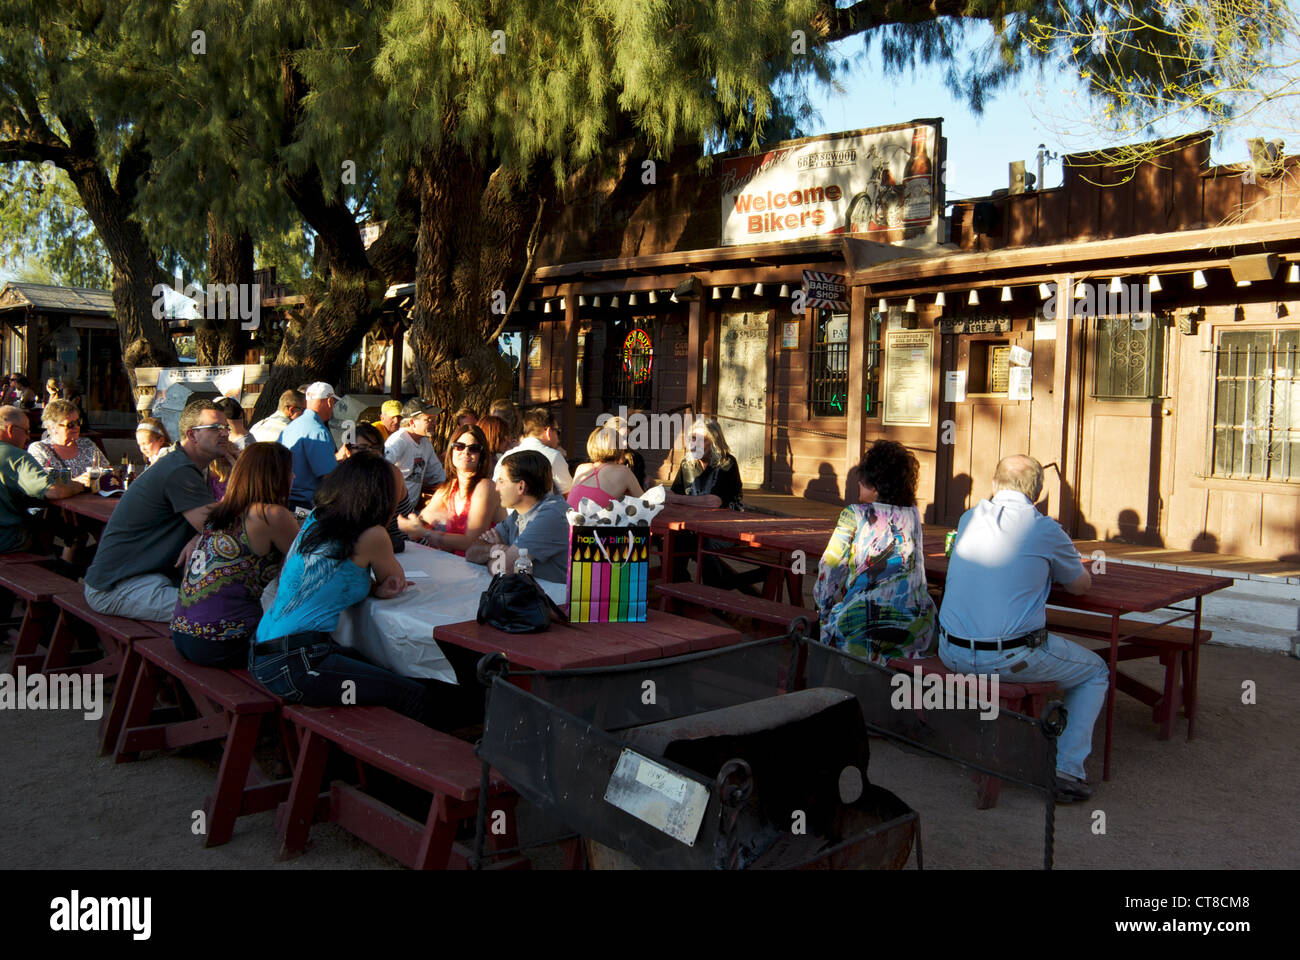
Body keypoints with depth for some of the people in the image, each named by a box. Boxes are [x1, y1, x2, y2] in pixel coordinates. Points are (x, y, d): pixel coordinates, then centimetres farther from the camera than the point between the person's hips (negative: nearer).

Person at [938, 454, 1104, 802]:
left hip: (952, 654, 5)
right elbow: (1082, 585, 11)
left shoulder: (968, 518, 7)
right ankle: (1066, 770, 10)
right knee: (1096, 673, 19)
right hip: (1011, 658, -4)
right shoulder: (1045, 530, -6)